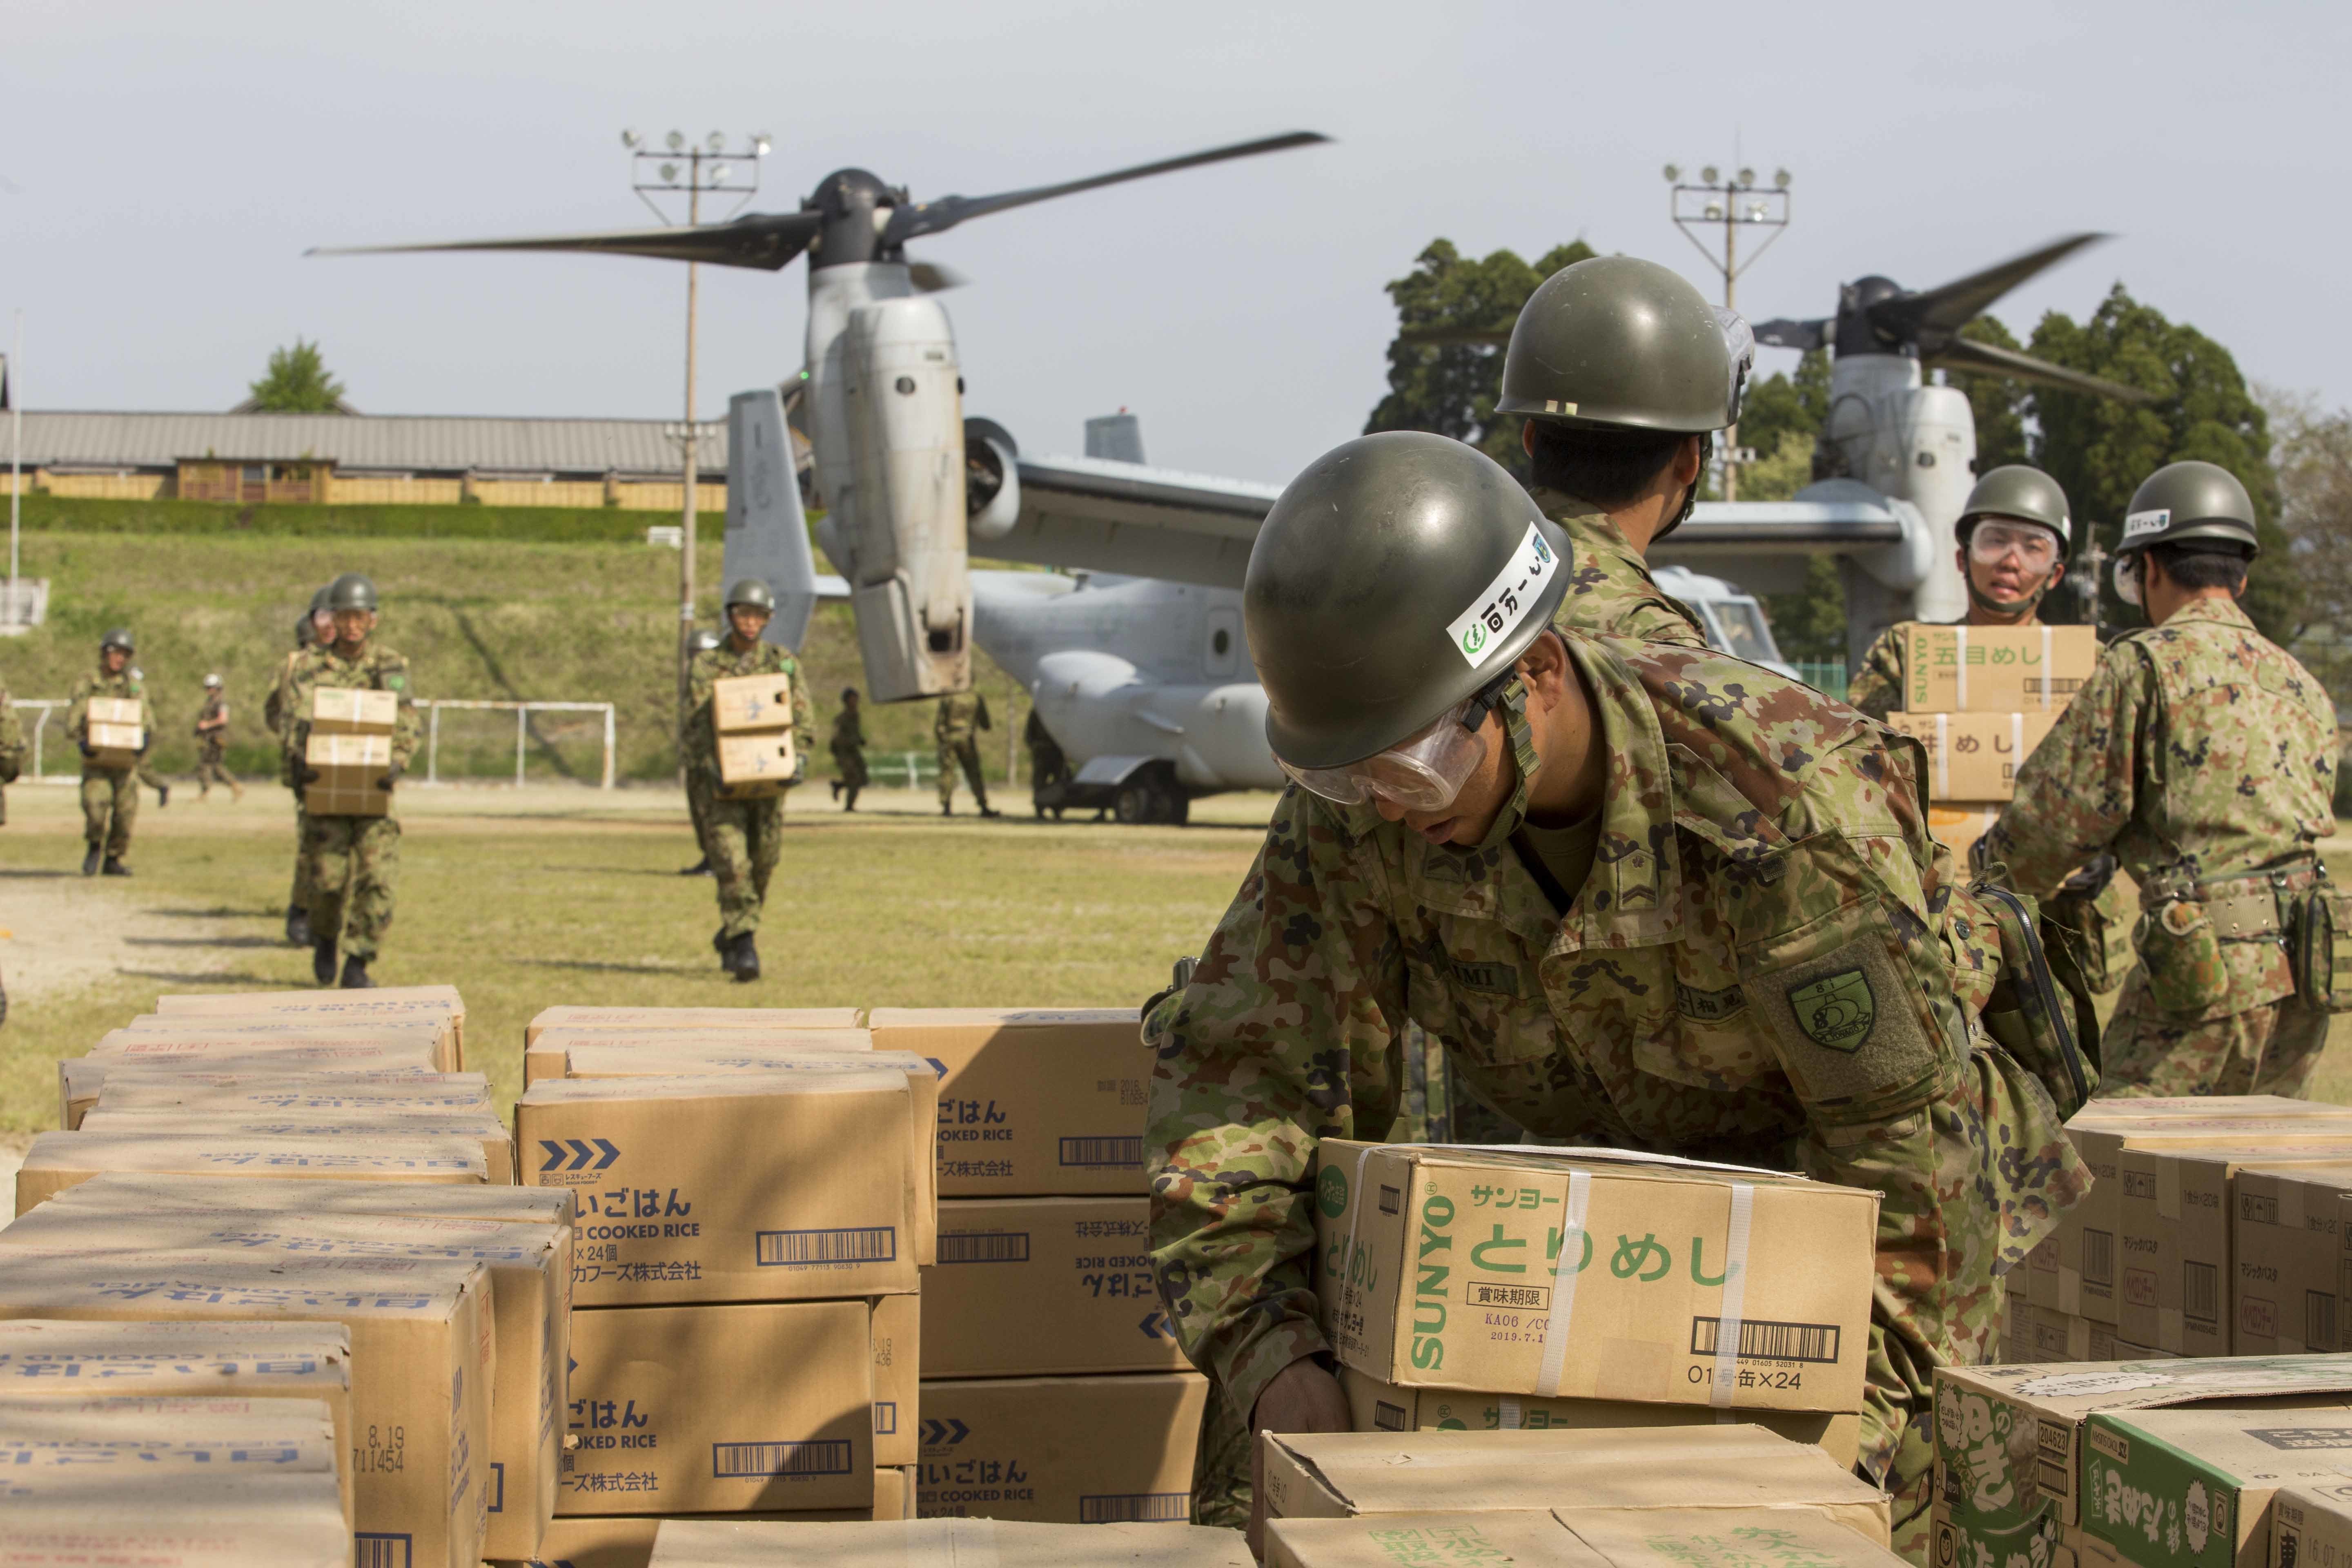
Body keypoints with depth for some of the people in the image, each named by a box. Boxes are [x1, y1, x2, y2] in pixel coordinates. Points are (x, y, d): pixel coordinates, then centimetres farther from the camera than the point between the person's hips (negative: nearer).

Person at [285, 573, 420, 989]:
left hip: (373, 786, 0)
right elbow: (298, 718, -4)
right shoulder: (313, 668, 6)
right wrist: (297, 757, -24)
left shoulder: (392, 666, 6)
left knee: (376, 878, -8)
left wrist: (398, 761, -21)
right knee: (329, 876, -5)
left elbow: (408, 722, -2)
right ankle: (326, 939, 25)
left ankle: (358, 964, 2)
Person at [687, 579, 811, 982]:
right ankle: (744, 948, -17)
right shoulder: (705, 667, 3)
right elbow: (696, 725, -4)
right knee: (732, 863, -13)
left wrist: (798, 758, -15)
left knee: (763, 864, 7)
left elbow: (801, 718, 4)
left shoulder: (784, 663, 9)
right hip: (725, 781, -2)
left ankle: (730, 938, 26)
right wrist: (711, 768, -19)